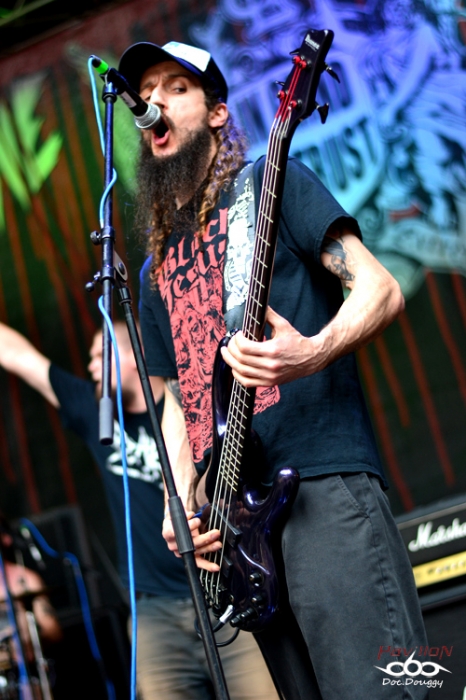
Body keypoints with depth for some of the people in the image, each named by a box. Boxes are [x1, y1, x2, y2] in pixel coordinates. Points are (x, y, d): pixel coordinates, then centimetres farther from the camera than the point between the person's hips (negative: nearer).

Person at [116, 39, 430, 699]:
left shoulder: (273, 186, 7)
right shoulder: (158, 265, 24)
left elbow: (381, 289, -3)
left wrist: (313, 351, -23)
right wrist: (181, 503, 7)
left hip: (323, 484, -6)